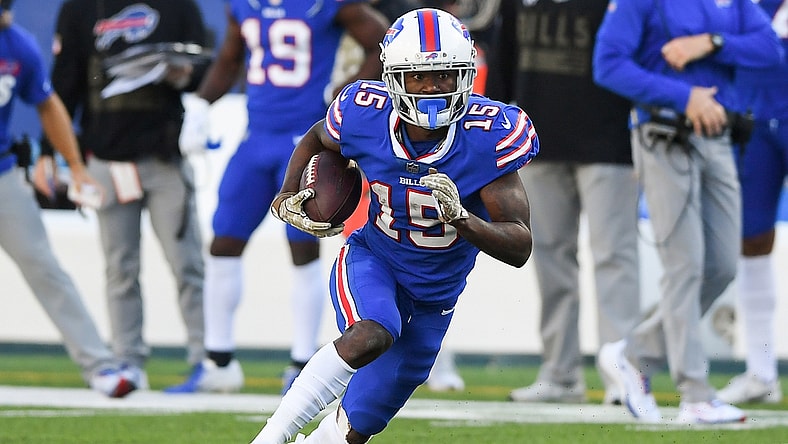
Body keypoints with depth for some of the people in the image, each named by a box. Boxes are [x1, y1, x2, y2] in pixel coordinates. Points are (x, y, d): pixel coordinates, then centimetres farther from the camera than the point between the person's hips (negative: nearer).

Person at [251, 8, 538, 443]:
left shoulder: (488, 137, -27)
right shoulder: (366, 116, -21)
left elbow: (520, 248, -25)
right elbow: (316, 139, 6)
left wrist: (462, 218, -42)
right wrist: (289, 194, -10)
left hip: (435, 293, 1)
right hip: (372, 260, -1)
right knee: (371, 337, -35)